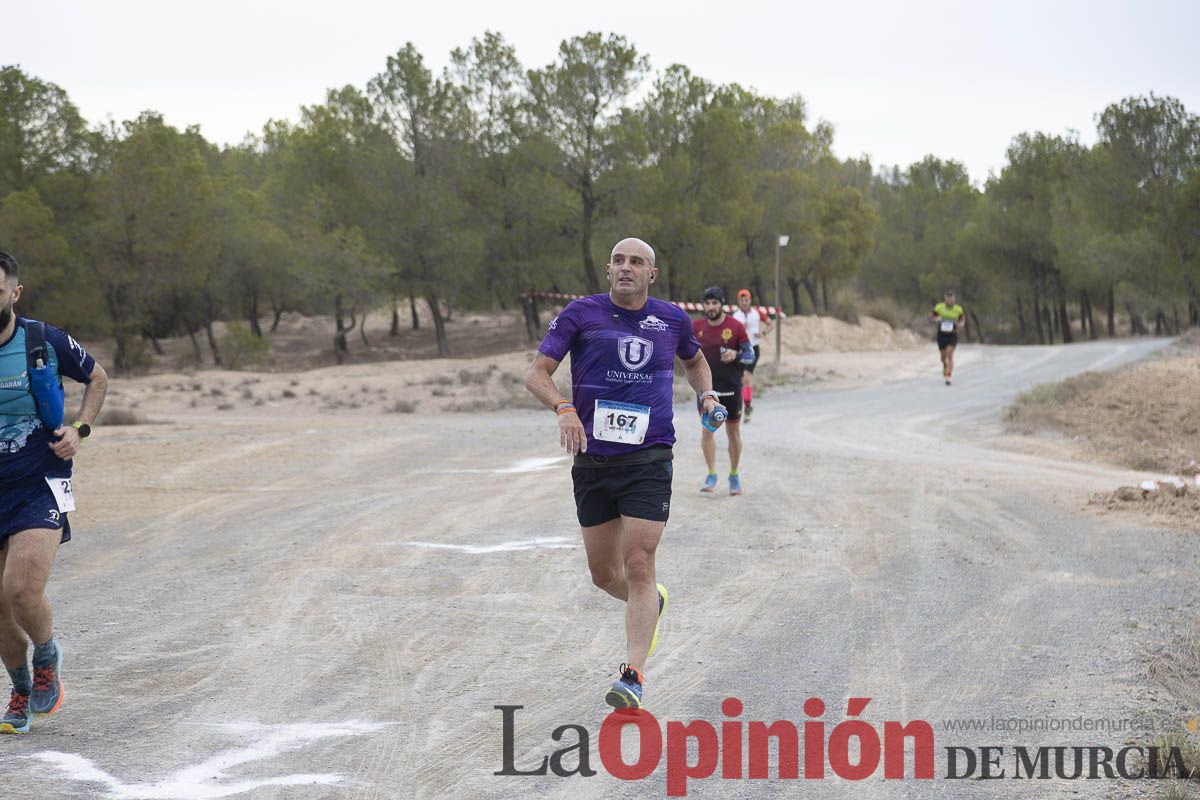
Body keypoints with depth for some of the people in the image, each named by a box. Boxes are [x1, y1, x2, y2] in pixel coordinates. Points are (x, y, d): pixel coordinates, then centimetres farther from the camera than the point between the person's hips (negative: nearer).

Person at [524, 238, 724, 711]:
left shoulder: (672, 319, 6)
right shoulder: (581, 314, 0)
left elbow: (693, 360, 28)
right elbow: (536, 374, -5)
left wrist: (707, 395, 9)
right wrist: (563, 408, -23)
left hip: (649, 462, -1)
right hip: (592, 462, 1)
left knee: (638, 566, -12)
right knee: (603, 574, 9)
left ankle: (634, 676, -9)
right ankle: (652, 603, 42)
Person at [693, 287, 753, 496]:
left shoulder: (736, 327, -7)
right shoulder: (697, 327, 1)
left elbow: (750, 355, -3)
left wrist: (736, 355, -21)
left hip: (731, 387, -1)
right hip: (707, 388, 1)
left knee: (733, 431, 8)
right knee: (707, 428, -9)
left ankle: (734, 475, 23)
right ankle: (712, 475, -1)